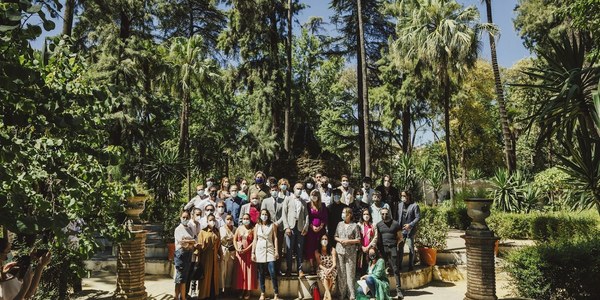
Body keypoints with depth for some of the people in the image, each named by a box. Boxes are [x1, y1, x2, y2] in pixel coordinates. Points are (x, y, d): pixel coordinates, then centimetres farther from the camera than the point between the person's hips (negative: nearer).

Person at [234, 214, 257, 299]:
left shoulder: (252, 229, -1)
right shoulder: (239, 228, 8)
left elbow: (254, 241, -8)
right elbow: (234, 239, 6)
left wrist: (246, 249, -15)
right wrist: (237, 249, -8)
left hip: (249, 252, -2)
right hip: (239, 252, 2)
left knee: (249, 270, -1)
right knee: (240, 271, 3)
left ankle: (248, 291, 3)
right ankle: (242, 290, 9)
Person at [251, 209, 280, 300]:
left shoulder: (272, 225, 2)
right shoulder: (257, 226, 6)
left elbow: (275, 238, 1)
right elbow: (255, 240, 6)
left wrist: (276, 251, -6)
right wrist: (253, 252, 3)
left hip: (270, 250, -2)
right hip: (260, 250, 2)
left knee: (272, 273, -8)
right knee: (261, 273, 7)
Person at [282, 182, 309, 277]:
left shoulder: (303, 202, 18)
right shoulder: (288, 200, 10)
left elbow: (306, 215, 11)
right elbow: (284, 214, 2)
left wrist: (306, 228, -2)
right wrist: (286, 227, -8)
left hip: (300, 228, 2)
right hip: (290, 227, -2)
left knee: (300, 250, 2)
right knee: (289, 250, -2)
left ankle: (300, 269, 8)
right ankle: (289, 270, 6)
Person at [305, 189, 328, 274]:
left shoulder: (322, 205, 10)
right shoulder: (308, 205, 4)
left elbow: (325, 217, 6)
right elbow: (307, 218, 1)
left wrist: (321, 226, -6)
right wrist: (312, 226, -10)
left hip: (321, 229, 1)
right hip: (311, 229, -1)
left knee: (320, 248, -2)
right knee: (310, 247, -3)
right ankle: (312, 267, 1)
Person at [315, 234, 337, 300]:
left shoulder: (332, 250, -3)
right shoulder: (317, 251, -1)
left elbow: (334, 263, -9)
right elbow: (319, 264, -5)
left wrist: (330, 269, -28)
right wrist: (325, 269, -25)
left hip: (332, 269, 0)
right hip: (322, 269, 0)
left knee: (330, 275, -34)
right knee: (324, 275, -34)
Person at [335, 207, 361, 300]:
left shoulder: (355, 226, 0)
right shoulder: (340, 224, 10)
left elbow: (358, 240, 0)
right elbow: (335, 237, 14)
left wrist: (348, 241, -11)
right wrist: (340, 240, -5)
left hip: (351, 252, -3)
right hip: (340, 251, 3)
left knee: (350, 273, -3)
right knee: (341, 272, 4)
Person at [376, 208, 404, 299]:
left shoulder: (395, 224, 4)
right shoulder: (379, 225, 12)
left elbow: (400, 237, 8)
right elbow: (378, 238, 14)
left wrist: (397, 244, -3)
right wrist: (379, 247, 3)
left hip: (392, 248, -2)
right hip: (383, 248, 2)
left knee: (396, 269, -3)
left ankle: (398, 290, -1)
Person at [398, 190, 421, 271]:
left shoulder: (414, 205, -6)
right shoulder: (400, 205, 9)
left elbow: (418, 217, -9)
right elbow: (398, 216, 9)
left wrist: (410, 225, -18)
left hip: (410, 230, -4)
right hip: (401, 230, 4)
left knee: (411, 248, 4)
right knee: (400, 247, 8)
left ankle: (411, 265, 14)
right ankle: (399, 265, 16)